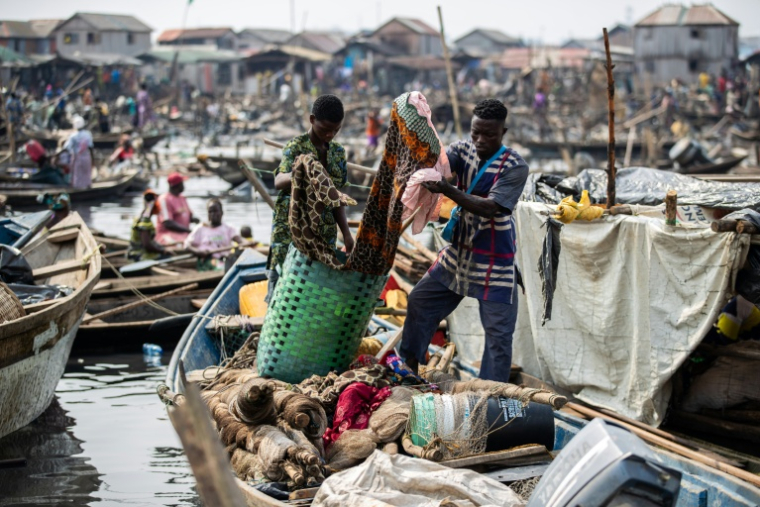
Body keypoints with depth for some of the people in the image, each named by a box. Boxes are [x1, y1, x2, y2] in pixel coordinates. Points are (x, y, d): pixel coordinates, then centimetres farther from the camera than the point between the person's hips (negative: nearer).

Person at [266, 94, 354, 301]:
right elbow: (278, 182, -26)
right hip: (290, 232, -5)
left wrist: (346, 232, 5)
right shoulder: (296, 147, -7)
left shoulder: (338, 153, 10)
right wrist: (294, 174, -49)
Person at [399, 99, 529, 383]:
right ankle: (409, 363, 32)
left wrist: (448, 190, -38)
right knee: (420, 300, 15)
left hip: (495, 263, -6)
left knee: (498, 332, -5)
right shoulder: (463, 150, 0)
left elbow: (491, 208, -27)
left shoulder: (515, 167, -17)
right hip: (458, 253, 6)